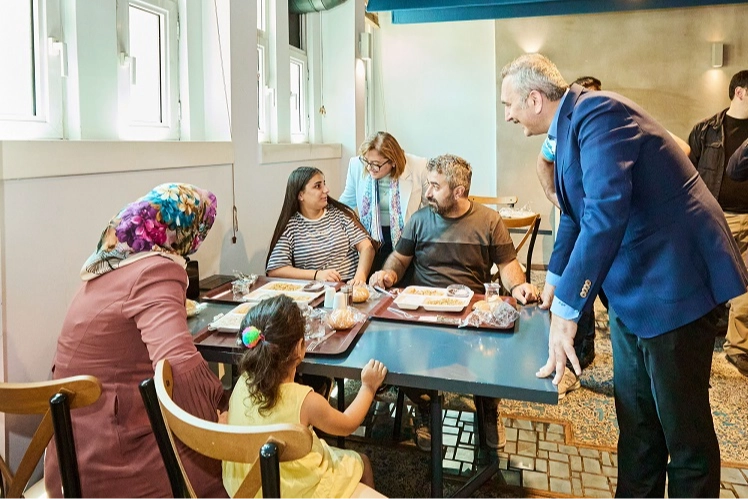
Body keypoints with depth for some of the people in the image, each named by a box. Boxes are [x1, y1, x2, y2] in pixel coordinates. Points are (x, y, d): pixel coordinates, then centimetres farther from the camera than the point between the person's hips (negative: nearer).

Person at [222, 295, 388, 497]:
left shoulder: (242, 384, -19)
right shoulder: (306, 401, -30)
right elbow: (348, 424, -10)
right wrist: (368, 387, 2)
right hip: (294, 491, -5)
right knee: (360, 462, 20)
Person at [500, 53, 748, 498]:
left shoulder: (598, 113, -19)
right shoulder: (572, 124, 12)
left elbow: (606, 212, -32)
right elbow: (577, 210, 23)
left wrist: (566, 310, -31)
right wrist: (554, 279, 30)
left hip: (672, 284, -9)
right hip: (634, 289, 10)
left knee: (684, 429, 4)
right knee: (636, 423, 17)